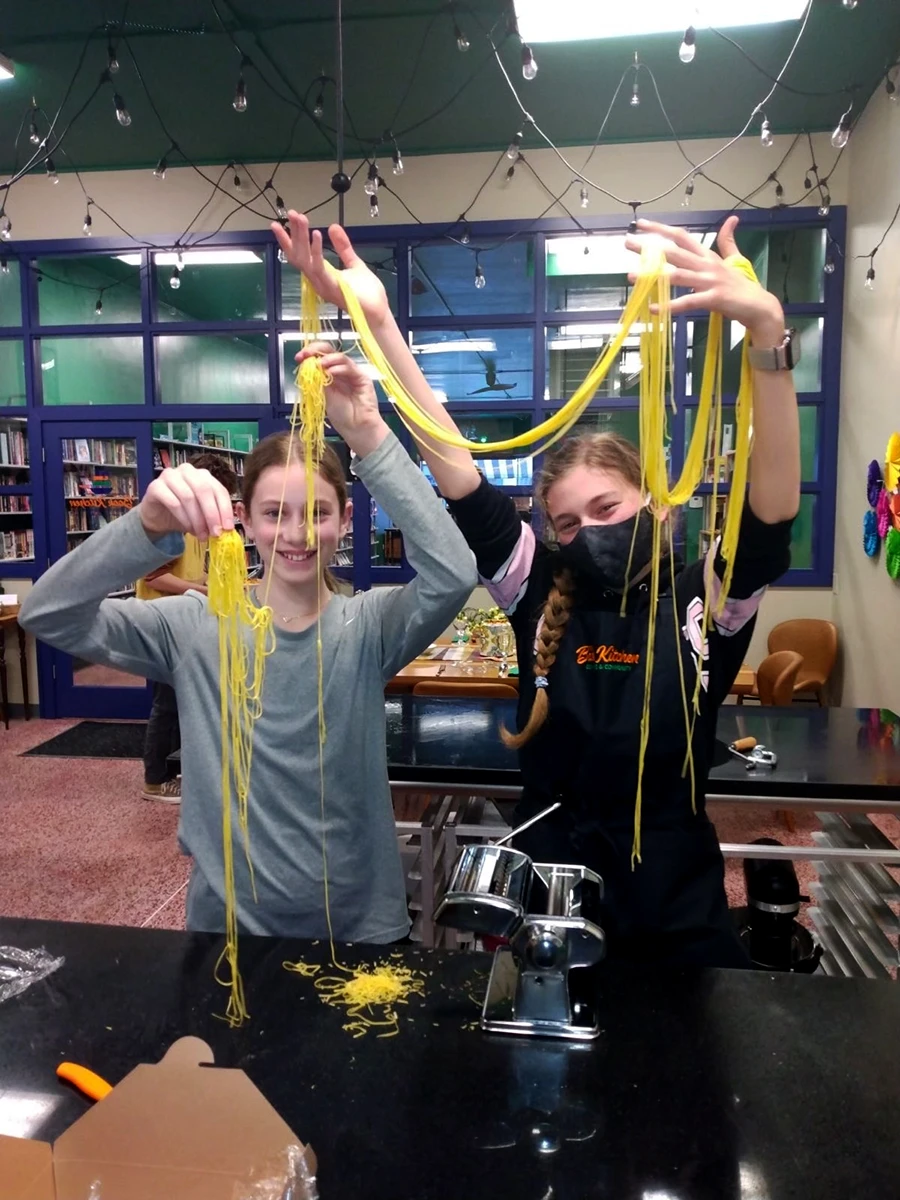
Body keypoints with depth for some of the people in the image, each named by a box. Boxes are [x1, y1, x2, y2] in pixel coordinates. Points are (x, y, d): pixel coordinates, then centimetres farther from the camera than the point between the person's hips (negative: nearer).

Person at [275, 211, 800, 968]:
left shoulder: (705, 603, -11)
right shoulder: (542, 597, -7)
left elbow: (774, 501, -27)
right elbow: (454, 471, -14)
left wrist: (767, 328, -42)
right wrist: (379, 323, -19)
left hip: (676, 919, -1)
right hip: (547, 897, 2)